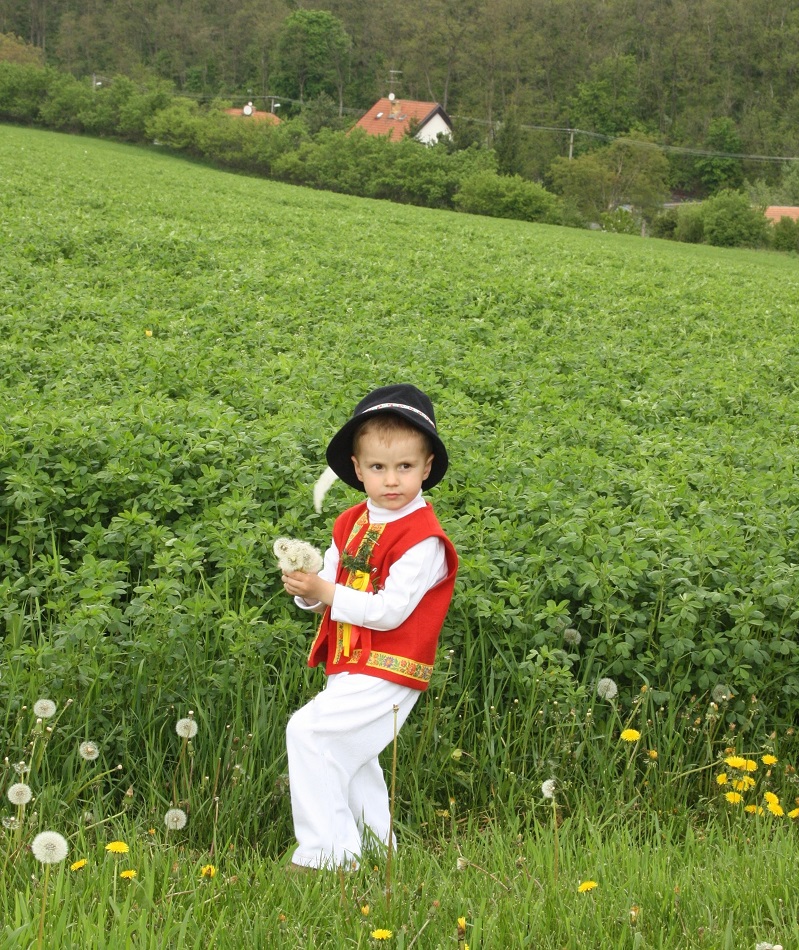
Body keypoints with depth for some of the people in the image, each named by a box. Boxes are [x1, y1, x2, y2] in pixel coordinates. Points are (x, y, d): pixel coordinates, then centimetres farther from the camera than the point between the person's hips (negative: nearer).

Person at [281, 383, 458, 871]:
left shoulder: (423, 539, -18)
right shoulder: (352, 524, 7)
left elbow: (389, 611, -23)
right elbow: (330, 586, 10)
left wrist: (326, 591, -22)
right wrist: (306, 589, -13)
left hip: (386, 671, -9)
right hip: (352, 666, 9)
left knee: (309, 732, -19)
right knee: (349, 758, 21)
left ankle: (325, 853, -12)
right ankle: (379, 851, 38)